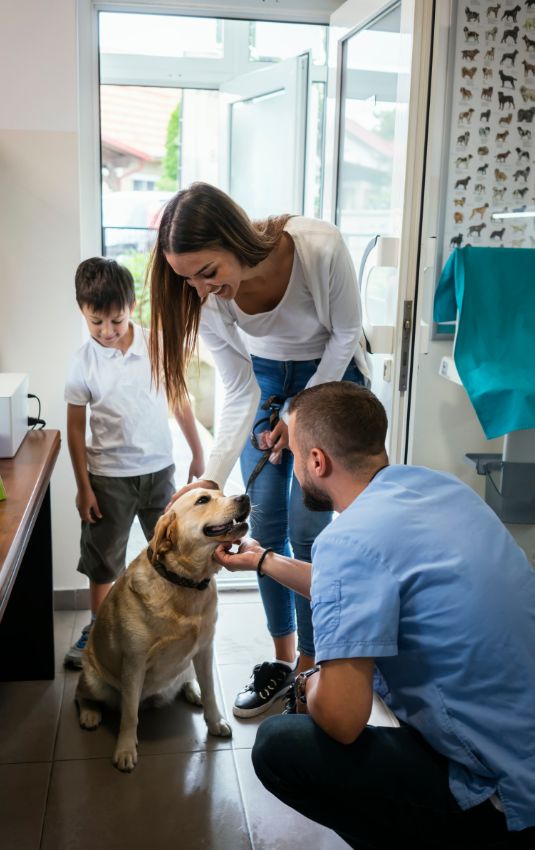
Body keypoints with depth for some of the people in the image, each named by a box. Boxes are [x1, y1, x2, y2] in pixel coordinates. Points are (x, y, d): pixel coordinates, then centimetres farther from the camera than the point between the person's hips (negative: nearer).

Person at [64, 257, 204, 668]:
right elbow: (76, 428, -4)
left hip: (159, 468, 1)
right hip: (109, 475, -1)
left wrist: (198, 454, 6)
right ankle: (98, 627, 31)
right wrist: (83, 487, -3)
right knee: (103, 557, 13)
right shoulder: (84, 363, -10)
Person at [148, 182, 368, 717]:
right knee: (266, 522, 3)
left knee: (306, 527, -6)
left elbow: (346, 333, -17)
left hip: (330, 374, -3)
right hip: (263, 377, 3)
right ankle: (282, 658, 20)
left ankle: (311, 667, 11)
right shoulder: (205, 296, -24)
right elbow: (239, 395, -16)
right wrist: (212, 478, -27)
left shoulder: (320, 248, -35)